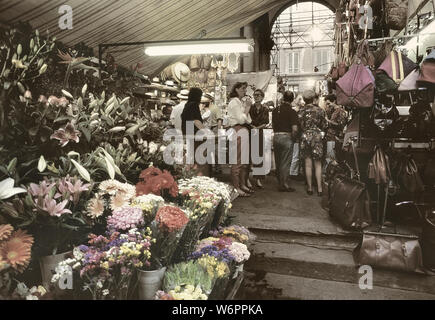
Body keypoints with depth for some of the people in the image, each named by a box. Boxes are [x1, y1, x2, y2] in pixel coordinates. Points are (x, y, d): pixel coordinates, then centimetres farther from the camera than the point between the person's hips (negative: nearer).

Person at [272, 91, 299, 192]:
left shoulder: (275, 110, 7)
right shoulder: (292, 112, -10)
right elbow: (294, 129, -17)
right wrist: (293, 138, -3)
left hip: (276, 137, 5)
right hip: (286, 137, -5)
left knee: (278, 162, 14)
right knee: (286, 162, 1)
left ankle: (280, 183, 24)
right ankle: (284, 184, 4)